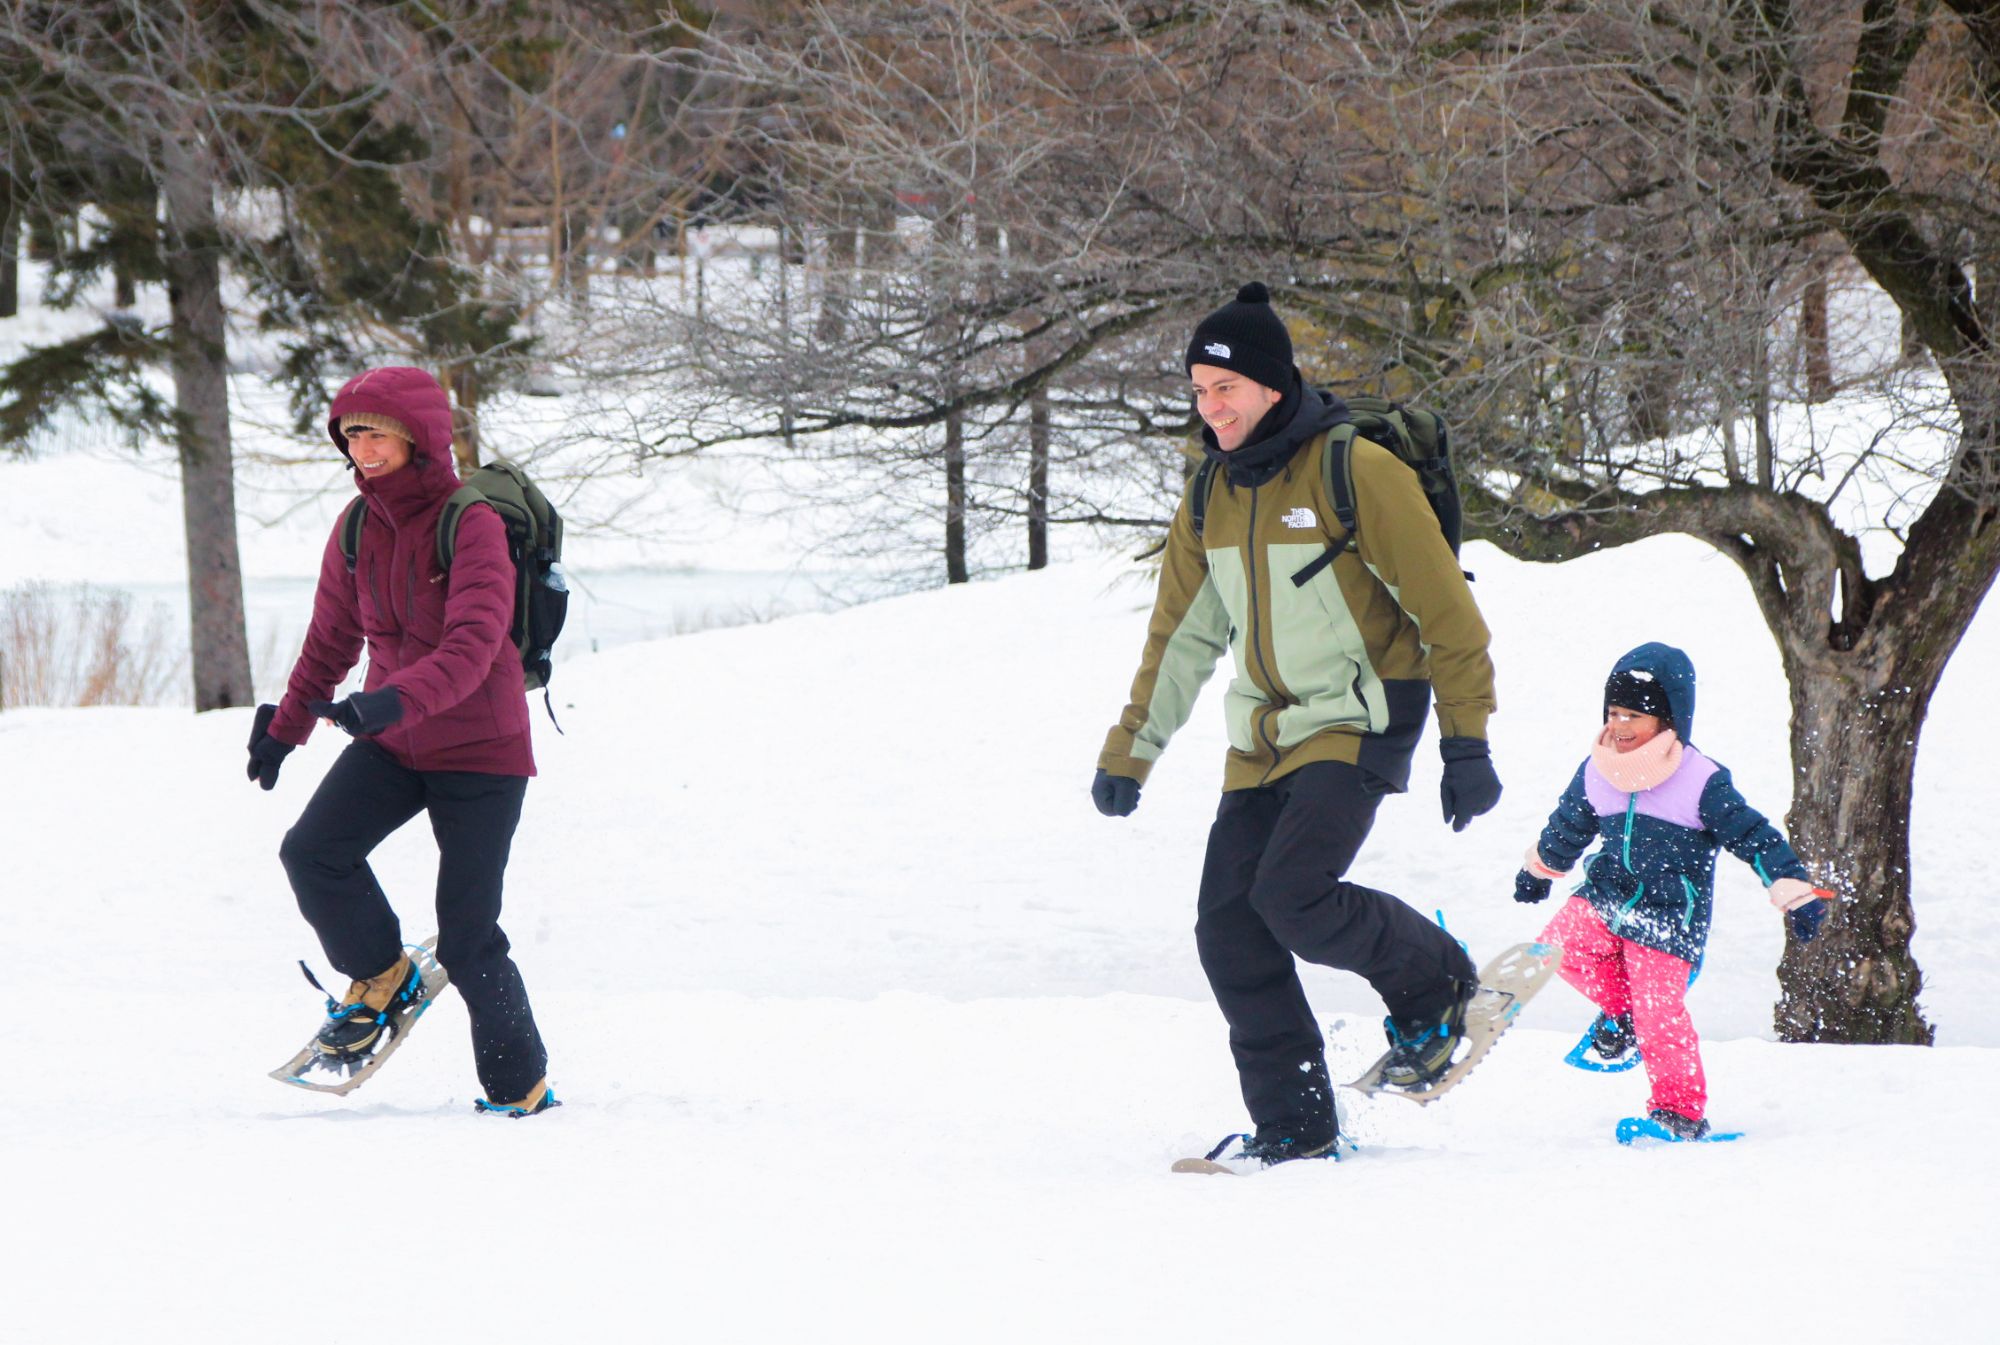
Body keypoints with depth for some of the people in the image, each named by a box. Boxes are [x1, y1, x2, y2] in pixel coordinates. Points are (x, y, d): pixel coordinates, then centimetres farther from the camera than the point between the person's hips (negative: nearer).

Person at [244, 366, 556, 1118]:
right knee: (312, 850, -17)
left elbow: (472, 645, -31)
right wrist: (284, 730, 26)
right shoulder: (356, 530, 1)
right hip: (393, 744, 6)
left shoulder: (472, 525, -19)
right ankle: (381, 979, 8)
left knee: (467, 938, -7)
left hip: (481, 749, -6)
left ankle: (521, 1084, 12)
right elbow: (332, 640, 17)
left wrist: (397, 700, -46)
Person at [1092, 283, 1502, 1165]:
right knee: (1228, 926, -4)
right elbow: (1181, 636, 19)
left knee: (1292, 897, -22)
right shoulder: (1212, 497, 8)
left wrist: (1468, 746, -12)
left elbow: (1446, 610, -11)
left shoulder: (1356, 472, -13)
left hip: (1357, 727, -7)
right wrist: (1127, 755, 16)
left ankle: (1433, 984, 5)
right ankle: (1294, 1126, 3)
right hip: (1261, 741, 7)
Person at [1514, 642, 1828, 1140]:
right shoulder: (1597, 772, 4)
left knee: (1659, 1012, -13)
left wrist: (1796, 893, -14)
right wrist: (1539, 869, 39)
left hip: (1669, 916, -5)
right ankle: (1619, 1006, 8)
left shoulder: (1701, 782, -12)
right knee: (1560, 945, -19)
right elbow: (1569, 825, 24)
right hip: (1608, 895, 5)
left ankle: (1682, 1110, 1)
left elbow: (1755, 837, -10)